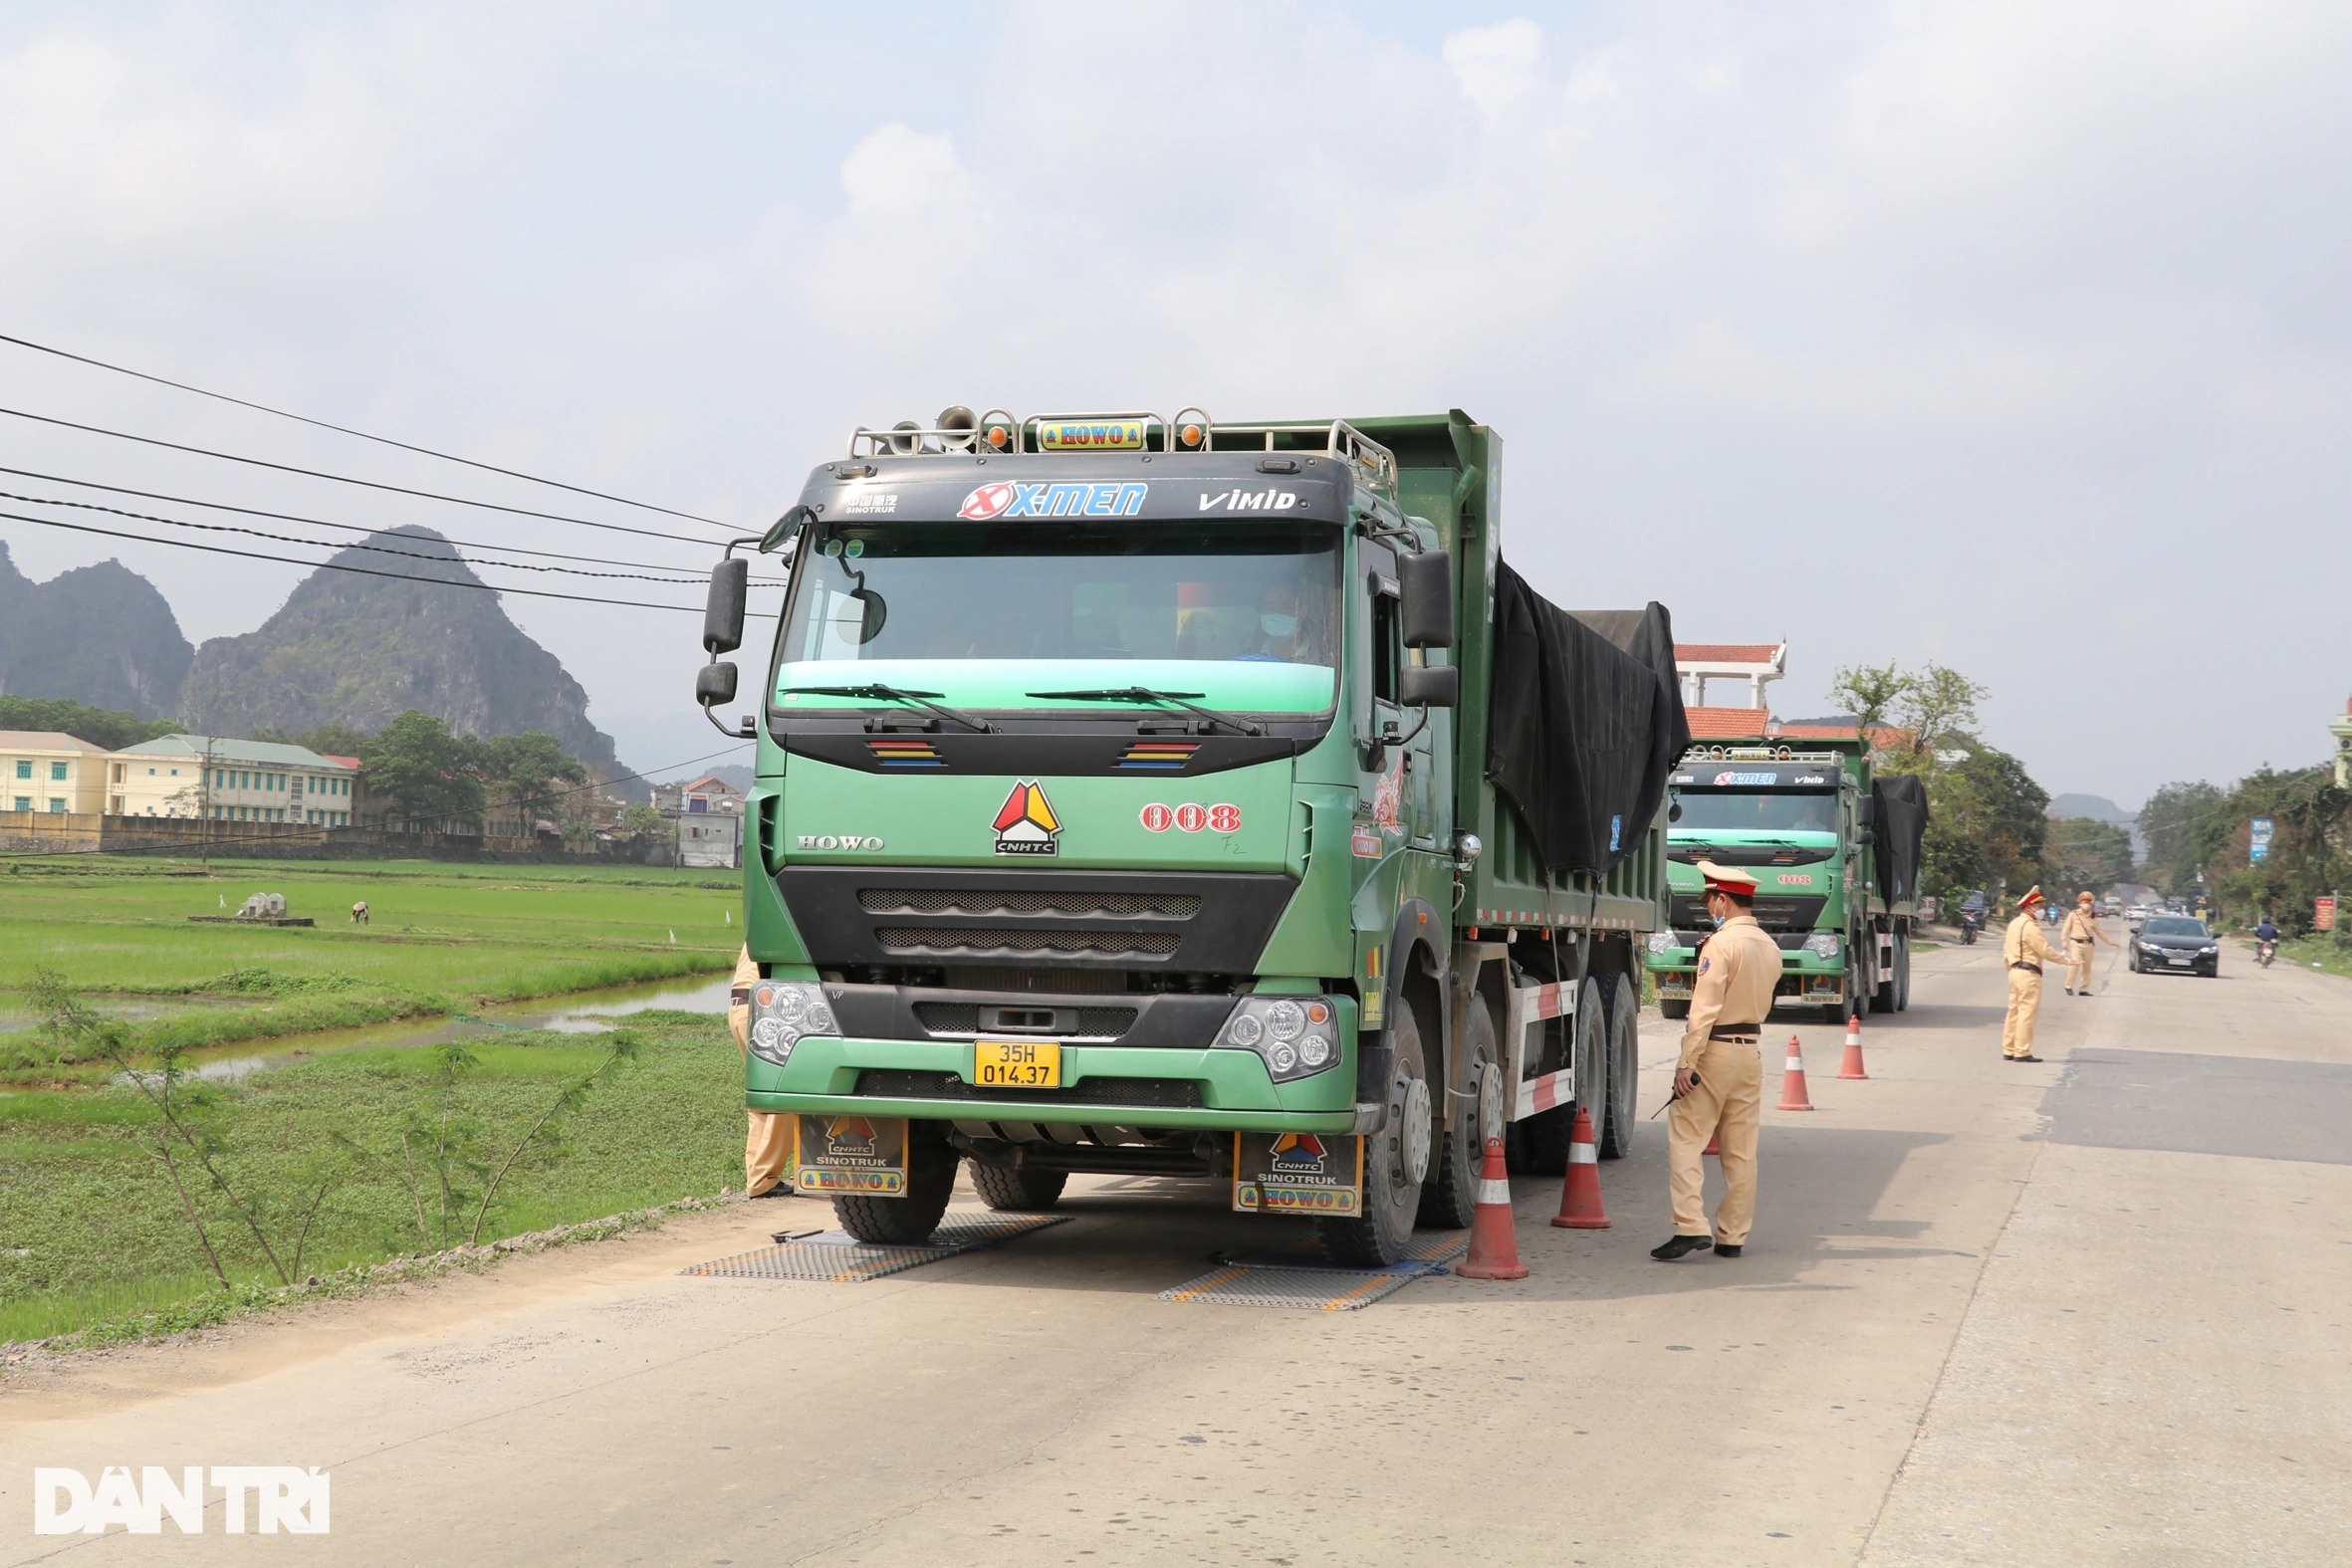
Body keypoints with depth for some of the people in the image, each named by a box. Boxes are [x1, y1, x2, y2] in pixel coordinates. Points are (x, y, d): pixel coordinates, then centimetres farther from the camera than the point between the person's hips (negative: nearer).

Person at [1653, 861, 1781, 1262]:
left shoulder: (1722, 944, -14)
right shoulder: (1770, 948, 11)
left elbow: (1705, 1008, -19)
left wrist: (1687, 1061, -19)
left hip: (1715, 1049, -7)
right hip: (1751, 1051, 8)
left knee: (1685, 1139, -4)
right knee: (1741, 1150, 9)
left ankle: (1691, 1226, -14)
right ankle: (1732, 1236, 13)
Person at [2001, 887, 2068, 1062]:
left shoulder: (2014, 924, 15)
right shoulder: (2029, 926, -15)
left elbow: (2006, 951, 18)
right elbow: (2045, 950, -17)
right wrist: (2065, 959, -8)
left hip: (2015, 971, 10)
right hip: (2029, 974, -10)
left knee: (2014, 1011, 13)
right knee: (2027, 1013, -7)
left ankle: (2009, 1049, 16)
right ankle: (2022, 1052, -7)